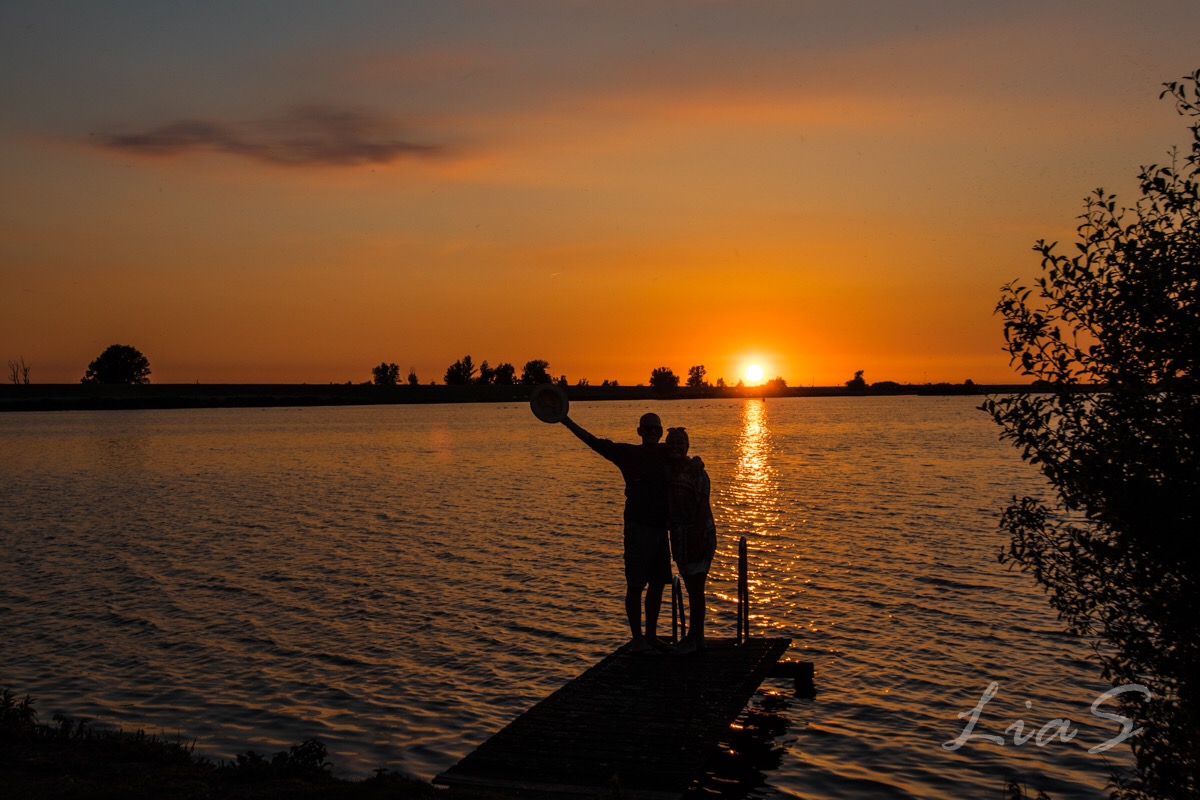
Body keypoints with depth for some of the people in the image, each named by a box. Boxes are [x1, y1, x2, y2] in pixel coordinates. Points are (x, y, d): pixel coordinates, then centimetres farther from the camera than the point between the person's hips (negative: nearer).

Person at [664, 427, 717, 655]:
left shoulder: (696, 472, -12)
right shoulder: (668, 470, 9)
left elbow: (703, 508, -15)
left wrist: (698, 540, -20)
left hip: (698, 534, -8)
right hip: (679, 535, 8)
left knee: (695, 587, -3)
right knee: (692, 588, 14)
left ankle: (693, 638, 4)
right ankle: (698, 638, 23)